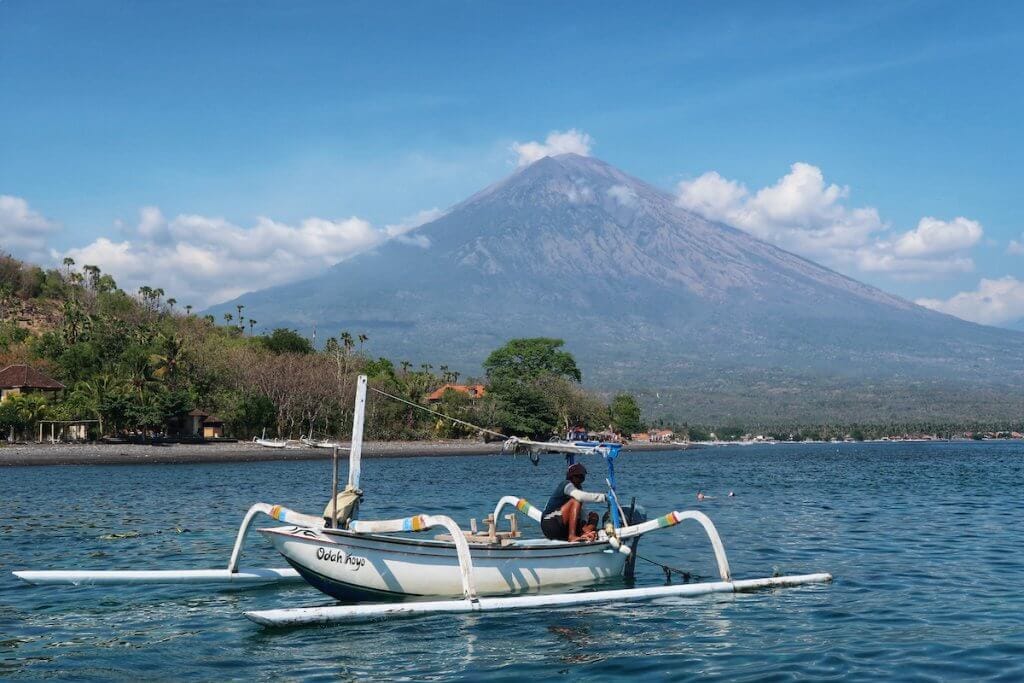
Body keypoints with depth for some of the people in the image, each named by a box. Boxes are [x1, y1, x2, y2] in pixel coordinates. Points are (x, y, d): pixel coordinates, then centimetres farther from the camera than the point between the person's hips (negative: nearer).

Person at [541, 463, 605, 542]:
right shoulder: (566, 484, -9)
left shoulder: (579, 488, 15)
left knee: (594, 516, 0)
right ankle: (572, 536, -35)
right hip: (550, 525, -8)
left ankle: (584, 535, -30)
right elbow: (580, 496, -31)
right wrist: (603, 497, -29)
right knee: (575, 501, -24)